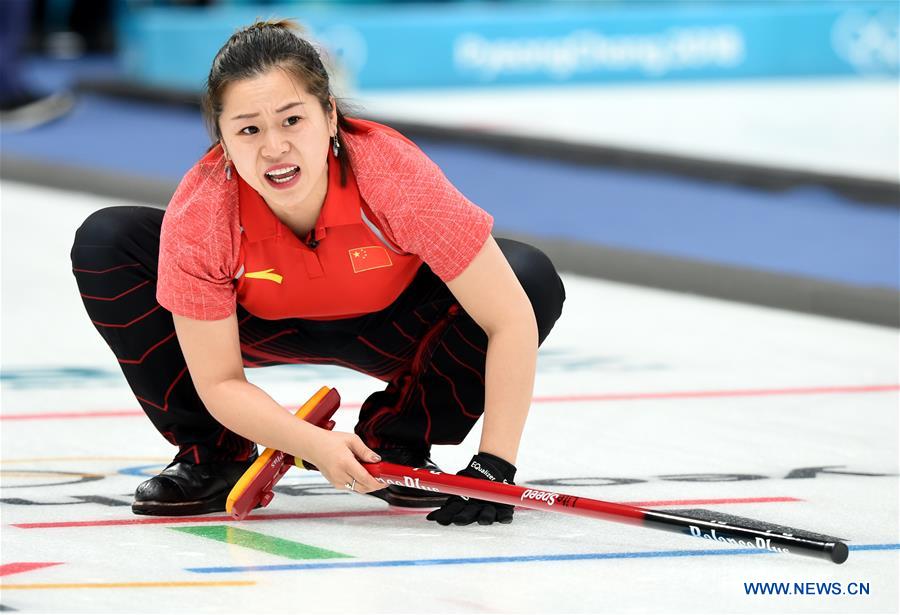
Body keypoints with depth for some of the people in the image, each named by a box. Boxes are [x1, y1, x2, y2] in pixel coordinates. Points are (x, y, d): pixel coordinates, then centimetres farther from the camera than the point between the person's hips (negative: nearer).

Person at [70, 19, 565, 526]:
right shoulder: (198, 217, -33)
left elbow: (511, 318, -33)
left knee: (535, 280, -28)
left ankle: (399, 439, -4)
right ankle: (211, 457, -3)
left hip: (387, 327, -1)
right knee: (105, 243, -21)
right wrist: (316, 447, -40)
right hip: (264, 327, 1)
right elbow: (220, 383, -23)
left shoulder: (392, 173, -37)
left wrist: (494, 466, -37)